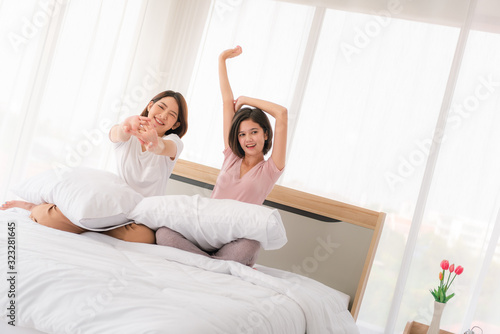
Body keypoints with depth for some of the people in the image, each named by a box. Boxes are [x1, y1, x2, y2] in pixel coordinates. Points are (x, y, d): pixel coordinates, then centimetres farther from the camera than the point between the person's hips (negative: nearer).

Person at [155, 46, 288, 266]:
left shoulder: (270, 170, 5)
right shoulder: (231, 157, 16)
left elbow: (282, 114, -6)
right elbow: (228, 103, 17)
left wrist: (245, 99, 7)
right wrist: (222, 60, 19)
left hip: (235, 240, -4)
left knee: (248, 248, -41)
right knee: (163, 233, -29)